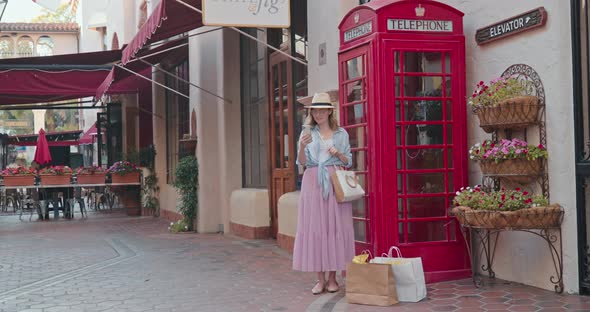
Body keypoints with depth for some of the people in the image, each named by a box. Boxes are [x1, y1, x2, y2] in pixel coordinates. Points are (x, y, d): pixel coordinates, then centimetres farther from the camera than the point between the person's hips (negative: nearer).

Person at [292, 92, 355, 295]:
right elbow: (302, 162, 3)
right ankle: (320, 279, 5)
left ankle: (332, 278, 8)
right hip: (313, 183, 0)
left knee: (335, 227, -2)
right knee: (314, 228, -2)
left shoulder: (341, 134, 10)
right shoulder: (307, 133, 9)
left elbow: (348, 162, 12)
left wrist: (338, 154, -7)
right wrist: (302, 146, -15)